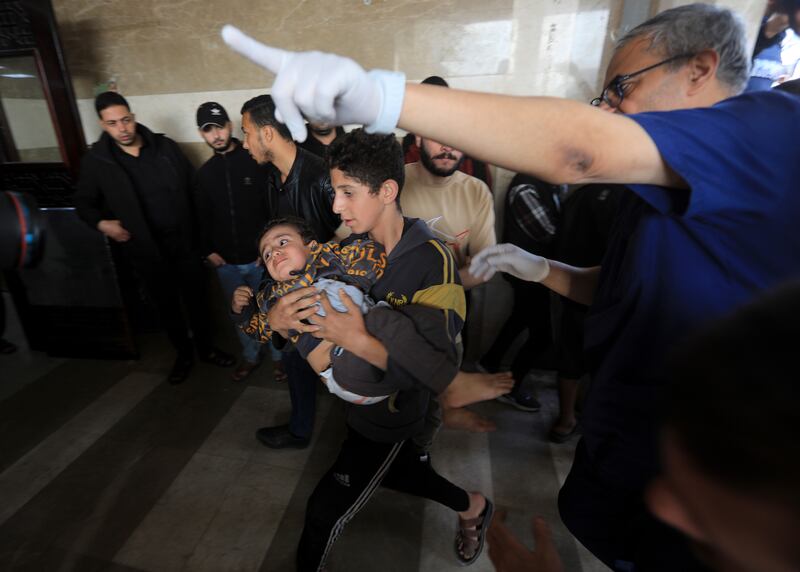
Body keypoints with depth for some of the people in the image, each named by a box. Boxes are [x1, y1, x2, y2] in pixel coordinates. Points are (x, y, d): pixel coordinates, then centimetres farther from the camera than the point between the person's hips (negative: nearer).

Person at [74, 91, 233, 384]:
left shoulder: (165, 146, -1)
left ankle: (206, 347, 33)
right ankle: (183, 354, 33)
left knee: (196, 297, 11)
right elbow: (83, 202, 10)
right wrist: (101, 223, -10)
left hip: (184, 242, 1)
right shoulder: (95, 161, -3)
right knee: (166, 305, 13)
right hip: (146, 249, 0)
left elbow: (193, 185, 4)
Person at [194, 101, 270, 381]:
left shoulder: (254, 161, -6)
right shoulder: (204, 172, 9)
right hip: (225, 262, 4)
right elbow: (202, 216, 15)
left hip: (259, 258, -4)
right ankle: (251, 356, 34)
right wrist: (209, 250, 5)